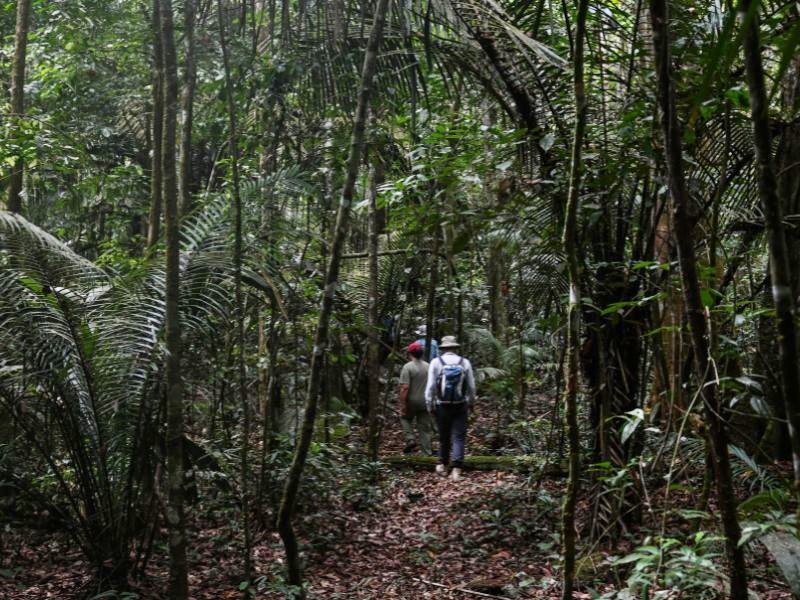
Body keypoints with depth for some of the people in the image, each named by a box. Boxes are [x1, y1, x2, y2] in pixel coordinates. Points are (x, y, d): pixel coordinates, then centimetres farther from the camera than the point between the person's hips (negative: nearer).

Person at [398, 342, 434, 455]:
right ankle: (427, 452, 11)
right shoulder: (428, 367, 5)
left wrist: (402, 404, -17)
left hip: (412, 402, -4)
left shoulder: (407, 367, -14)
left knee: (405, 418, 21)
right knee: (425, 427, 10)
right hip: (425, 402, 4)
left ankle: (410, 439, 5)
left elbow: (404, 388, -20)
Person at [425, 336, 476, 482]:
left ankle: (443, 465, 28)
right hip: (460, 406, 0)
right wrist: (470, 403, 15)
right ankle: (456, 470, -7)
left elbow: (431, 386, -7)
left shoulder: (436, 362, -7)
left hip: (442, 406, 0)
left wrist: (429, 404, 2)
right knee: (458, 437, 1)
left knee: (444, 436, 16)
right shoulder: (465, 363, -3)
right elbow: (471, 387, 2)